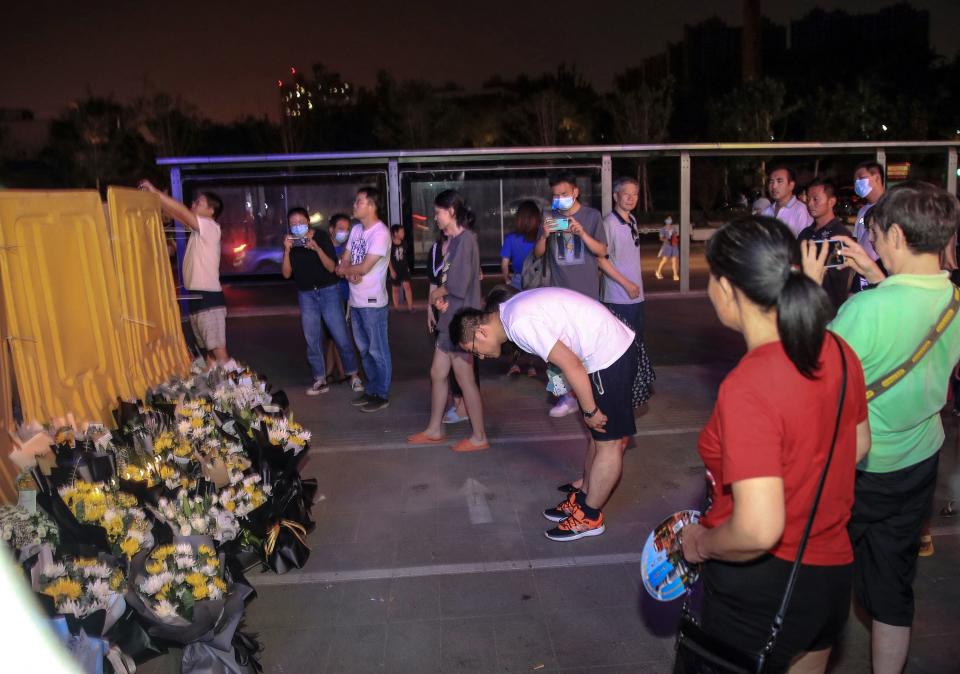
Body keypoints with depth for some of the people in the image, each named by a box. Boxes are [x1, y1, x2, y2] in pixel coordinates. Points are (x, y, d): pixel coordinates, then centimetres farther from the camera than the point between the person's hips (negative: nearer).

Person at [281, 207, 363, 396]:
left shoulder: (322, 236, -8)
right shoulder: (290, 242, 1)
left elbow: (332, 267, -15)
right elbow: (286, 273, -5)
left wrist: (316, 248, -29)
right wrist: (287, 250, -20)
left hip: (328, 291, -3)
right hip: (306, 295, 3)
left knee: (341, 337, -2)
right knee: (312, 339, 5)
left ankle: (354, 375, 11)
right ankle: (320, 380, 15)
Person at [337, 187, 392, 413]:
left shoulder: (380, 233, -17)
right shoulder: (356, 229, 9)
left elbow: (364, 267, -21)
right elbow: (344, 261, 10)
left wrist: (345, 269, -3)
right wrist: (349, 273, -12)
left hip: (372, 302, -8)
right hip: (355, 300, 9)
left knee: (378, 350, 2)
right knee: (364, 349, 17)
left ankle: (382, 395, 13)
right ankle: (371, 390, 29)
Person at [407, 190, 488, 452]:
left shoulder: (465, 239, -16)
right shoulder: (454, 240, 13)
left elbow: (459, 285, -22)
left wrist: (437, 294, -4)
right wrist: (440, 298, -2)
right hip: (450, 318, 9)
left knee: (465, 380, 0)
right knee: (437, 374, 15)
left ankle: (479, 438, 12)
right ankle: (434, 430, 28)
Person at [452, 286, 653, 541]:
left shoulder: (520, 323, -23)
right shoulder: (514, 308, 7)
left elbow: (571, 365, -23)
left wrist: (590, 410, -12)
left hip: (610, 356, -10)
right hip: (615, 347, 10)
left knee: (608, 442, 3)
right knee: (598, 434, 19)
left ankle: (589, 517, 12)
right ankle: (583, 499, 32)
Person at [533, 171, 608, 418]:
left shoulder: (592, 216, -1)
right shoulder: (549, 217, 5)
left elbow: (601, 251, -6)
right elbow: (538, 253, 4)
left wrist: (582, 233, -22)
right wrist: (544, 235, -16)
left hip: (587, 292, -2)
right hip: (559, 293, 2)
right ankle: (568, 396, 9)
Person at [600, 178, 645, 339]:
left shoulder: (632, 220, 11)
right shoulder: (609, 223, -15)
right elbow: (601, 259, -17)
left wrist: (636, 284, 13)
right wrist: (626, 284, -16)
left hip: (636, 295, 8)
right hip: (618, 298, -8)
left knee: (637, 340, 14)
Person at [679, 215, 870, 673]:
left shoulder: (747, 388, -31)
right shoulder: (838, 353, -8)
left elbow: (758, 530, -33)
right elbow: (859, 446, 10)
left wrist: (701, 542, -15)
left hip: (760, 591, -6)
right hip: (832, 571, 7)